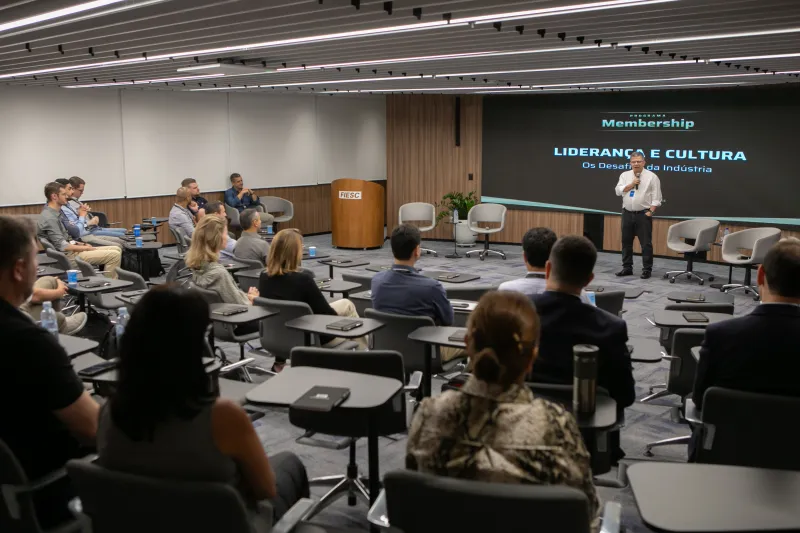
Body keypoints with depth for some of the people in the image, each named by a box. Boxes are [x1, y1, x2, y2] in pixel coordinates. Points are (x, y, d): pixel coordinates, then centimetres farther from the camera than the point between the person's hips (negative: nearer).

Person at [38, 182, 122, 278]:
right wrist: (86, 248, -12)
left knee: (116, 250, 7)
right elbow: (62, 246, -22)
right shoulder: (49, 218, -18)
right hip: (67, 256, -10)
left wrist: (82, 245, 7)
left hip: (71, 250, 10)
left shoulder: (55, 213, 13)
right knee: (114, 255, -19)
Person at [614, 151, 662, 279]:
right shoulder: (625, 175, 8)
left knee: (646, 243, -2)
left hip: (643, 214, -4)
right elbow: (618, 191, -2)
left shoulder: (652, 177, -3)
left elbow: (656, 197, -5)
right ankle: (627, 268, 19)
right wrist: (631, 184, -12)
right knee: (626, 242, 9)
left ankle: (647, 269, 4)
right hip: (627, 213, 4)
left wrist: (650, 211, -13)